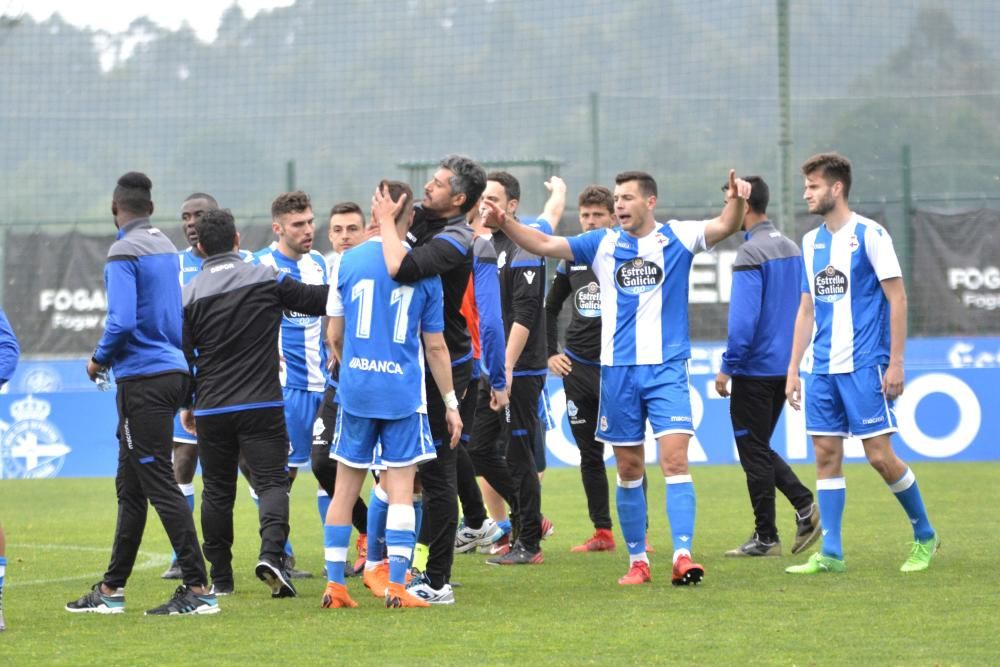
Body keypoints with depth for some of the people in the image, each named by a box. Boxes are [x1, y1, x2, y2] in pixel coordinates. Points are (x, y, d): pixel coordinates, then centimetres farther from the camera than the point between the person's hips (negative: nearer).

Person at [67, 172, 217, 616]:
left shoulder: (124, 252, -13)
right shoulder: (165, 246, 12)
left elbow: (122, 321, -22)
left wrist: (99, 359, -4)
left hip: (143, 378, -9)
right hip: (172, 370, 9)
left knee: (159, 485, -7)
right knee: (130, 486, 15)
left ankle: (198, 588, -10)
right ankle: (111, 589, 22)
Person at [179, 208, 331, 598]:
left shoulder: (189, 295, -1)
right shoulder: (267, 279, -3)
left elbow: (182, 357, 4)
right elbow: (319, 301, 3)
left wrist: (187, 405, 17)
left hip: (211, 409, 2)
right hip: (262, 405, -2)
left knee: (217, 492, 12)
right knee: (271, 481, -2)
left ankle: (220, 576, 16)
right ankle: (272, 552, -27)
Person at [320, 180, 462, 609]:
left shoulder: (349, 261, 0)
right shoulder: (424, 269, -2)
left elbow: (335, 336, 6)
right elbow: (435, 347, 1)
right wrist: (451, 403, 10)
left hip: (355, 390, 1)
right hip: (404, 393, -1)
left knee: (345, 488, 9)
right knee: (401, 488, 1)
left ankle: (334, 585, 10)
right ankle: (397, 585, -6)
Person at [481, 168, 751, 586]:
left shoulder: (677, 238, 1)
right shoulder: (603, 244, 6)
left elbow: (724, 227, -13)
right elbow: (545, 245, 2)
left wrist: (736, 202, -34)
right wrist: (504, 224, -13)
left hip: (666, 369, -3)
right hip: (617, 370, 3)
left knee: (675, 461, -13)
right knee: (629, 469, 8)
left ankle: (682, 556, -17)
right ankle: (637, 560, 16)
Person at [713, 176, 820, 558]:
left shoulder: (750, 253, -16)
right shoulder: (791, 249, 10)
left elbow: (743, 318, -21)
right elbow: (804, 308, 15)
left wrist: (727, 367, -15)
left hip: (755, 369, -8)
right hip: (784, 366, 8)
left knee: (754, 453, 0)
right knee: (760, 449, 18)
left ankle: (765, 538, 4)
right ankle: (804, 504, 2)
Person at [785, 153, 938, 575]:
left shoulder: (869, 234, -7)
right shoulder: (811, 242, 13)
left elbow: (897, 298, -8)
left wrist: (896, 362, -13)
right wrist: (793, 368, 14)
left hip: (865, 365, -6)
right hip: (824, 367, 6)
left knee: (880, 456, -6)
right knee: (826, 454, 2)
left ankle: (924, 536, 11)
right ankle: (830, 554, 4)